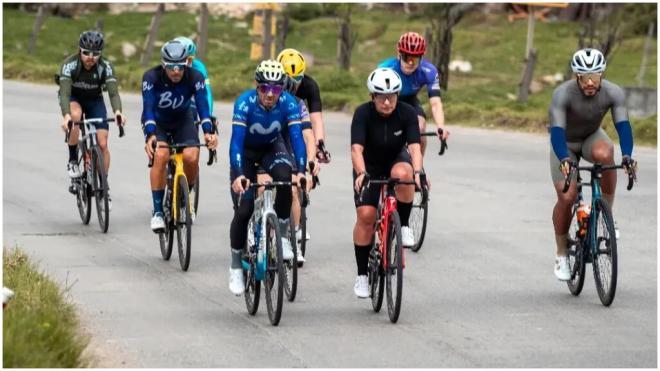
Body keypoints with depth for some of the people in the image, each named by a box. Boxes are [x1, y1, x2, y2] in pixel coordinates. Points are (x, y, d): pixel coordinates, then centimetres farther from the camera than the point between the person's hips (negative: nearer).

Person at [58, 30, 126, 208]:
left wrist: (117, 111, -55)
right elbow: (64, 92, -39)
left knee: (102, 144, -11)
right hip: (73, 98, -2)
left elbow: (113, 92, -34)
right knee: (76, 115, -37)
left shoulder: (105, 66, -25)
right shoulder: (70, 64, -29)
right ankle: (73, 161, -20)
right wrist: (66, 115, -57)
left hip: (94, 100, 2)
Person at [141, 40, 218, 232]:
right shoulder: (151, 77, -28)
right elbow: (148, 107, -36)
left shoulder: (195, 77, -25)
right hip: (157, 123, -1)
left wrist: (208, 131, -53)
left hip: (183, 121, 1)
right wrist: (150, 135, -53)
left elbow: (202, 105, -35)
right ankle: (157, 212, -21)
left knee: (191, 157, -24)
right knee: (160, 156, -29)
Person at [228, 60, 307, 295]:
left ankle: (282, 235, -14)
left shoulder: (288, 103, -27)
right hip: (246, 150, -1)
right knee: (243, 210, -9)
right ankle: (236, 265, 9)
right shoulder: (245, 102, -32)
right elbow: (236, 140, -38)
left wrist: (301, 171, -49)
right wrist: (238, 176, -52)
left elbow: (297, 137, -33)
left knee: (285, 178, -32)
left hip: (272, 148, 1)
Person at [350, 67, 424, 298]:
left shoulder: (407, 113, -21)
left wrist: (417, 172, -49)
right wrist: (361, 173, -52)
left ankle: (404, 226, -15)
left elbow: (414, 146, -30)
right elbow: (356, 148, -34)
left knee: (402, 174, -36)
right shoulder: (363, 114, -23)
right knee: (365, 215, -16)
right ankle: (362, 274, -3)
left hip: (397, 160, 0)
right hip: (369, 167, 0)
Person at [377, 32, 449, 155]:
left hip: (409, 100, 2)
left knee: (420, 131, -22)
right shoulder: (385, 69, -37)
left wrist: (441, 127, -56)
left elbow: (435, 103, -37)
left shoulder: (429, 71, -32)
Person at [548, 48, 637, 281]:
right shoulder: (562, 94, -33)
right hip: (565, 144, -1)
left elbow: (623, 126, -35)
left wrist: (627, 156, -52)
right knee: (566, 198, -17)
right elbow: (557, 131, -42)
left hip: (592, 137, 1)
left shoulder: (613, 93, -26)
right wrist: (564, 159, -59)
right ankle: (561, 254, 6)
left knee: (604, 154, -36)